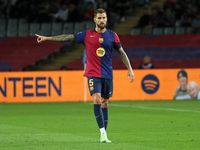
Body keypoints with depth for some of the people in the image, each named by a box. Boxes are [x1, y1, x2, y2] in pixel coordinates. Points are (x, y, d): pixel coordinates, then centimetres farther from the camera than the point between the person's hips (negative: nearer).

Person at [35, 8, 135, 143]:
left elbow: (122, 53, 14)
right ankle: (103, 132, -19)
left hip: (107, 75, 2)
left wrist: (130, 69, 9)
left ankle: (104, 135, 10)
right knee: (97, 99, -18)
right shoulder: (87, 35, 1)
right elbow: (67, 37, 4)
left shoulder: (112, 36, 5)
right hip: (93, 74, -2)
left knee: (104, 103, 5)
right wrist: (46, 38, 3)